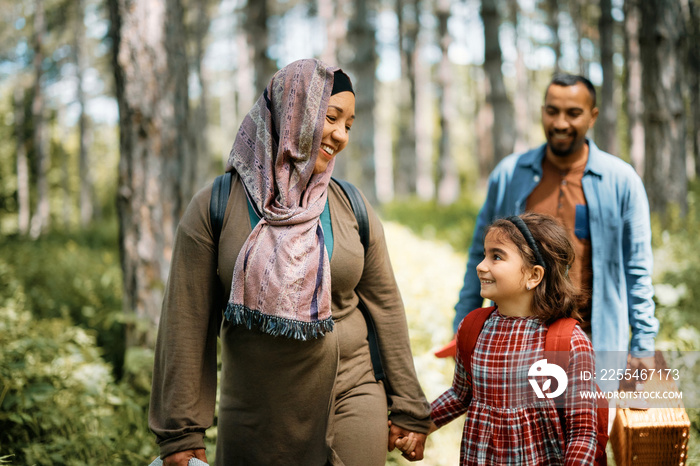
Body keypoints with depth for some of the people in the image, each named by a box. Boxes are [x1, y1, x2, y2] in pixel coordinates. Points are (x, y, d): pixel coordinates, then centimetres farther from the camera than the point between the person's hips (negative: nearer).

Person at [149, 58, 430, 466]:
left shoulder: (352, 207, 2)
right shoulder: (214, 207, -6)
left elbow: (385, 305, 7)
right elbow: (187, 323, -5)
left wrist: (408, 408, 9)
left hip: (350, 400, 2)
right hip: (252, 419, -1)